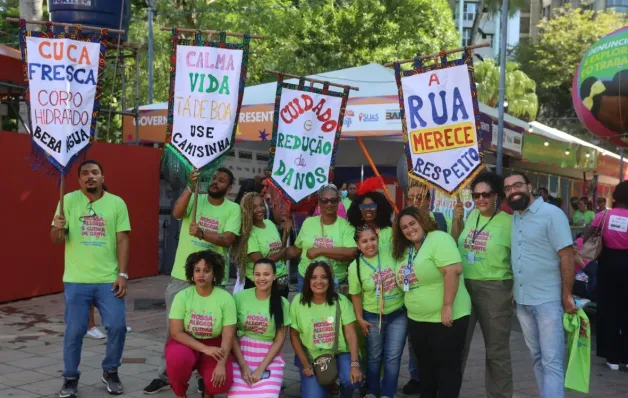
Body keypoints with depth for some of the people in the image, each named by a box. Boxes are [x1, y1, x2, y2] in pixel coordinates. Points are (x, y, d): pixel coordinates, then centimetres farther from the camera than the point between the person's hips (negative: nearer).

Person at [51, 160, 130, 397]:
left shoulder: (117, 203, 3)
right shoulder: (69, 200, 1)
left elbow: (122, 240, 1)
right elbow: (56, 240, 1)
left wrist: (122, 274, -6)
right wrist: (58, 228, -23)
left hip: (109, 279, 1)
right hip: (76, 280, 0)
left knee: (117, 326, -2)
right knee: (74, 331, 3)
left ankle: (110, 372, 20)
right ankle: (70, 378, 21)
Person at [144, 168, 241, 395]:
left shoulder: (233, 209, -2)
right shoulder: (195, 199, 1)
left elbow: (227, 240, -15)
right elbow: (177, 213, -19)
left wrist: (201, 233, -29)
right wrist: (191, 186, -30)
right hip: (182, 276, 1)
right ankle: (165, 375, 22)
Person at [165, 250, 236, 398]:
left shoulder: (225, 298, -12)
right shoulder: (182, 296, -11)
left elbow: (228, 336, -12)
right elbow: (176, 332, -15)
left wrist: (221, 364, -26)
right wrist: (204, 348, -25)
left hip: (213, 345, 0)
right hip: (186, 343, 0)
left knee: (221, 382, -26)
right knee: (177, 358, -35)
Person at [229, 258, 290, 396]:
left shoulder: (282, 303, 0)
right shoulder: (240, 297, -4)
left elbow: (279, 340, 0)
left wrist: (260, 369, -8)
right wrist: (243, 366, -9)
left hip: (269, 358, 1)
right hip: (241, 355, -1)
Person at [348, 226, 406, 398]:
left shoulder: (391, 251, -13)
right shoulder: (355, 267, -12)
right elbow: (356, 295, -3)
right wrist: (360, 319, -2)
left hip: (398, 314, 0)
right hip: (373, 316, 0)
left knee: (393, 356, 3)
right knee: (374, 356, 15)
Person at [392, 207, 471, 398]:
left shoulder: (438, 239, -15)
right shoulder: (405, 250, 10)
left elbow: (453, 271, -25)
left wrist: (447, 307, -26)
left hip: (445, 318, -8)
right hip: (416, 320, 8)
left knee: (447, 366, 3)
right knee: (425, 365, 17)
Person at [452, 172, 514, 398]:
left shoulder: (508, 222, -10)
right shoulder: (471, 216, 6)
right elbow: (454, 245, 17)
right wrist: (456, 220, 4)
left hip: (494, 290, -5)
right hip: (463, 287, 5)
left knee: (496, 350, 9)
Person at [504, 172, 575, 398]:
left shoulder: (551, 214, -10)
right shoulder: (512, 219, 9)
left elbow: (567, 255, -13)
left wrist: (566, 295, -14)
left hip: (549, 300, -7)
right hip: (522, 301, 7)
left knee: (552, 362, -5)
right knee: (537, 358, 15)